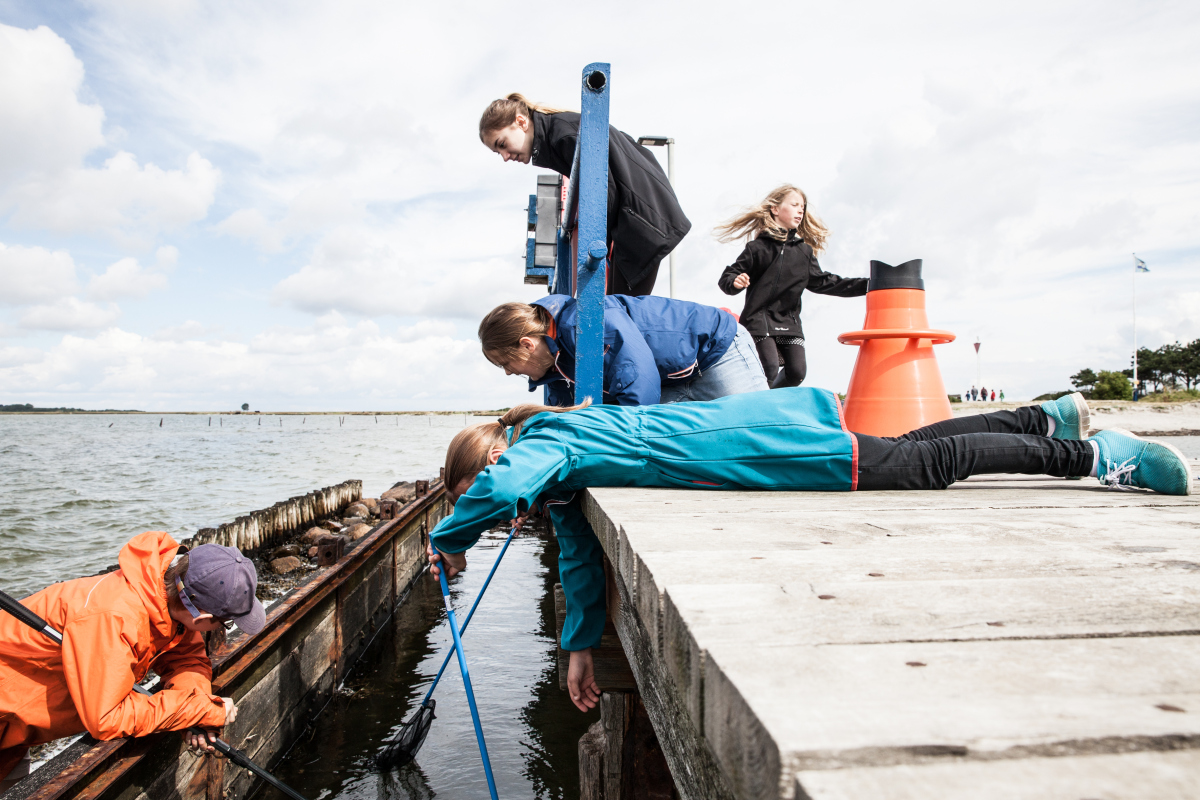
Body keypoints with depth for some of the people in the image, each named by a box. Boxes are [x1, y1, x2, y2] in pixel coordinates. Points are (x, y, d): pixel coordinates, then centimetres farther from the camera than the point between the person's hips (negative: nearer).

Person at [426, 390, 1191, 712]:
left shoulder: (544, 440, -16)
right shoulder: (561, 471, 11)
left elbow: (504, 486, -37)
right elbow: (582, 553, 20)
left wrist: (450, 540, -17)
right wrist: (580, 643, 22)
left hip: (774, 440, -8)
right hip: (752, 419, 8)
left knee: (930, 464, 3)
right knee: (911, 450, 22)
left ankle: (1088, 455, 19)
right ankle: (1047, 418, 37)